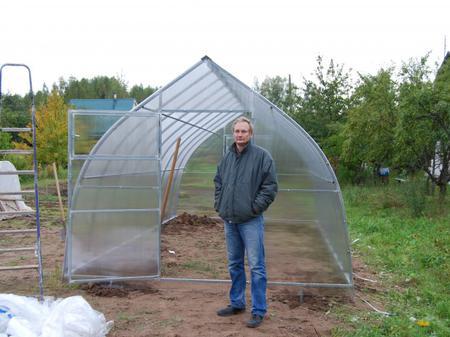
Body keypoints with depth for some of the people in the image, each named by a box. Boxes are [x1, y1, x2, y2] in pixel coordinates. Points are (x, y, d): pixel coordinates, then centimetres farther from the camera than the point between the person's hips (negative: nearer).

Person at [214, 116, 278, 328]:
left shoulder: (262, 156, -7)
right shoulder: (227, 157, 11)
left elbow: (270, 186, -10)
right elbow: (218, 182, 22)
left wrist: (255, 207, -12)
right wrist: (219, 204, 11)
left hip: (251, 221, -6)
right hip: (229, 220, 6)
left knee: (256, 266, -3)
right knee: (234, 264, 16)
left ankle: (258, 311, 6)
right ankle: (237, 303, 29)